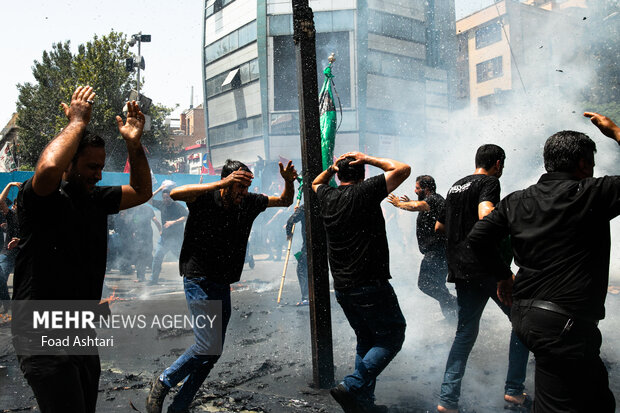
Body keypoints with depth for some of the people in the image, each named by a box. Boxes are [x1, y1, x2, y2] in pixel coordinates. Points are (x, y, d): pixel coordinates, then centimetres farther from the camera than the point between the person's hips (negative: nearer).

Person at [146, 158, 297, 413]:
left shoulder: (248, 203, 4)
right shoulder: (206, 198, -11)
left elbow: (285, 201, 14)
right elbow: (175, 193, -32)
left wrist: (289, 181, -8)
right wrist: (221, 184, -36)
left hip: (223, 285, 7)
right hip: (199, 280, -6)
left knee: (213, 353, 9)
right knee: (207, 346, -15)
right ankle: (163, 383, 9)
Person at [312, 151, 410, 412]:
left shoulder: (327, 197, 8)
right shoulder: (365, 192, -9)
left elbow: (316, 183, 32)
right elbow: (403, 169, -5)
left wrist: (332, 168, 17)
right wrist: (369, 159, 2)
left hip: (342, 288, 7)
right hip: (370, 285, -7)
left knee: (366, 339, 19)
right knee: (392, 336, 6)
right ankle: (351, 387, -4)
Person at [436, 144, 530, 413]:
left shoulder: (456, 187, 19)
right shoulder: (489, 182, -5)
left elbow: (439, 227, 25)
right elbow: (485, 215, -26)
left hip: (460, 270, 8)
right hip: (485, 267, -7)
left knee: (465, 332, 13)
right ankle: (514, 391, 11)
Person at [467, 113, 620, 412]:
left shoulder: (516, 201, 8)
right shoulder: (592, 194, -8)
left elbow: (477, 237, 7)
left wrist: (503, 274, 20)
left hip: (525, 316, 8)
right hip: (565, 322, -8)